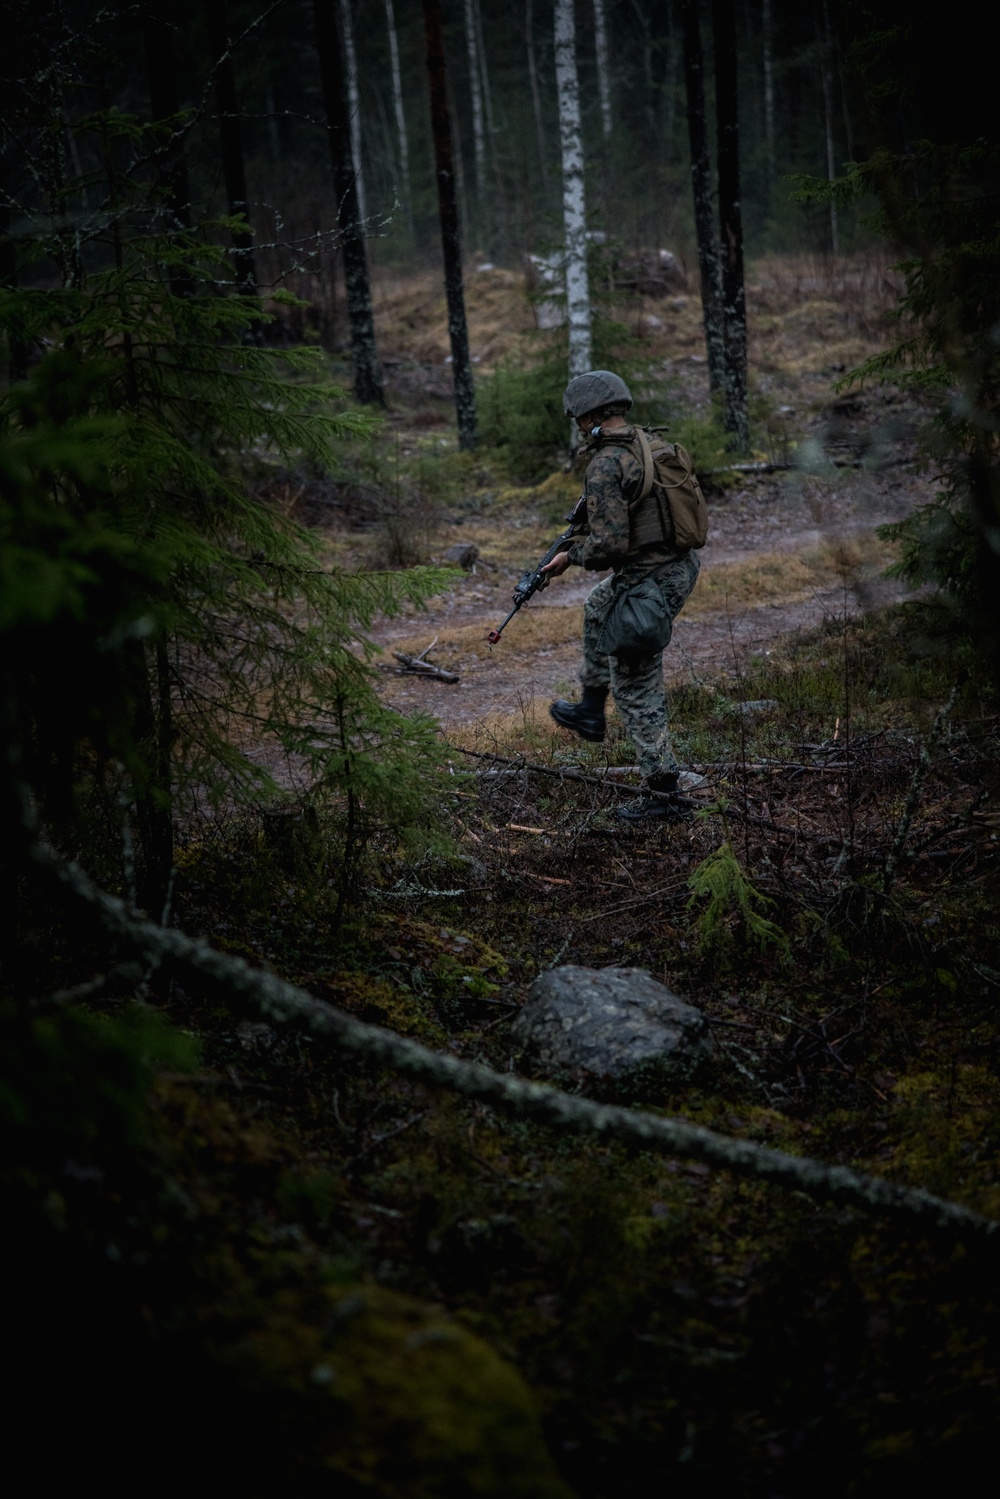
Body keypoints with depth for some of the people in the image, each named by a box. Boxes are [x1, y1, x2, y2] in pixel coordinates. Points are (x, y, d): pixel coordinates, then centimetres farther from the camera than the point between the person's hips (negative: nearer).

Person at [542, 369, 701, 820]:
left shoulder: (605, 466, -20)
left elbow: (609, 543, -26)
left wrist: (570, 556, -6)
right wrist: (587, 527, 22)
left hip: (648, 583, -9)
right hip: (682, 566, 9)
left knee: (635, 689, 3)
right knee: (599, 607, 34)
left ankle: (665, 793, 8)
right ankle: (591, 710, 42)